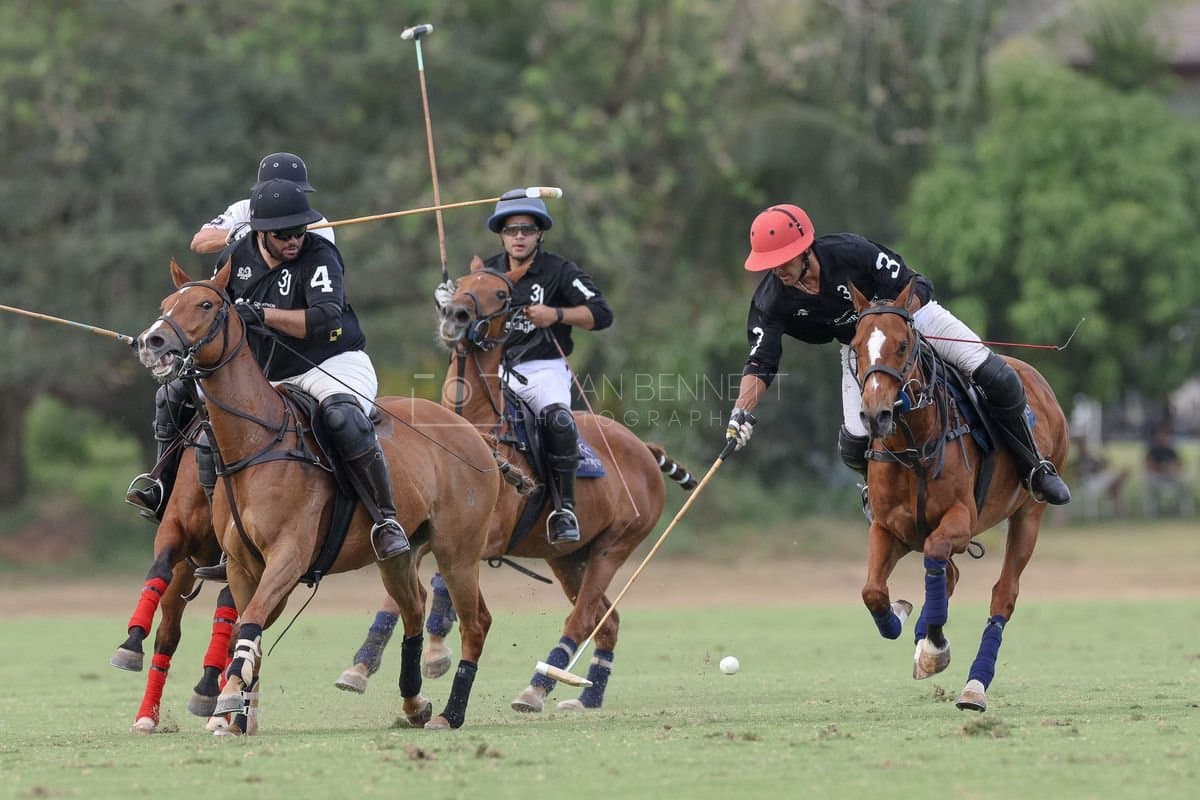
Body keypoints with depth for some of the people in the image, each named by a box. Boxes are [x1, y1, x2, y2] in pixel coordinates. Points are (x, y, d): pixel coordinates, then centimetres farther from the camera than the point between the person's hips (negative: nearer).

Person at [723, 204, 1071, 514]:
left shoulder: (850, 252, -32)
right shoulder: (771, 301, -24)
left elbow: (908, 289, -21)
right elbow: (760, 364, -24)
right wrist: (741, 413, -38)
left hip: (913, 313, -2)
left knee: (998, 379, -14)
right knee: (855, 442, -13)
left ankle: (1034, 468, 8)